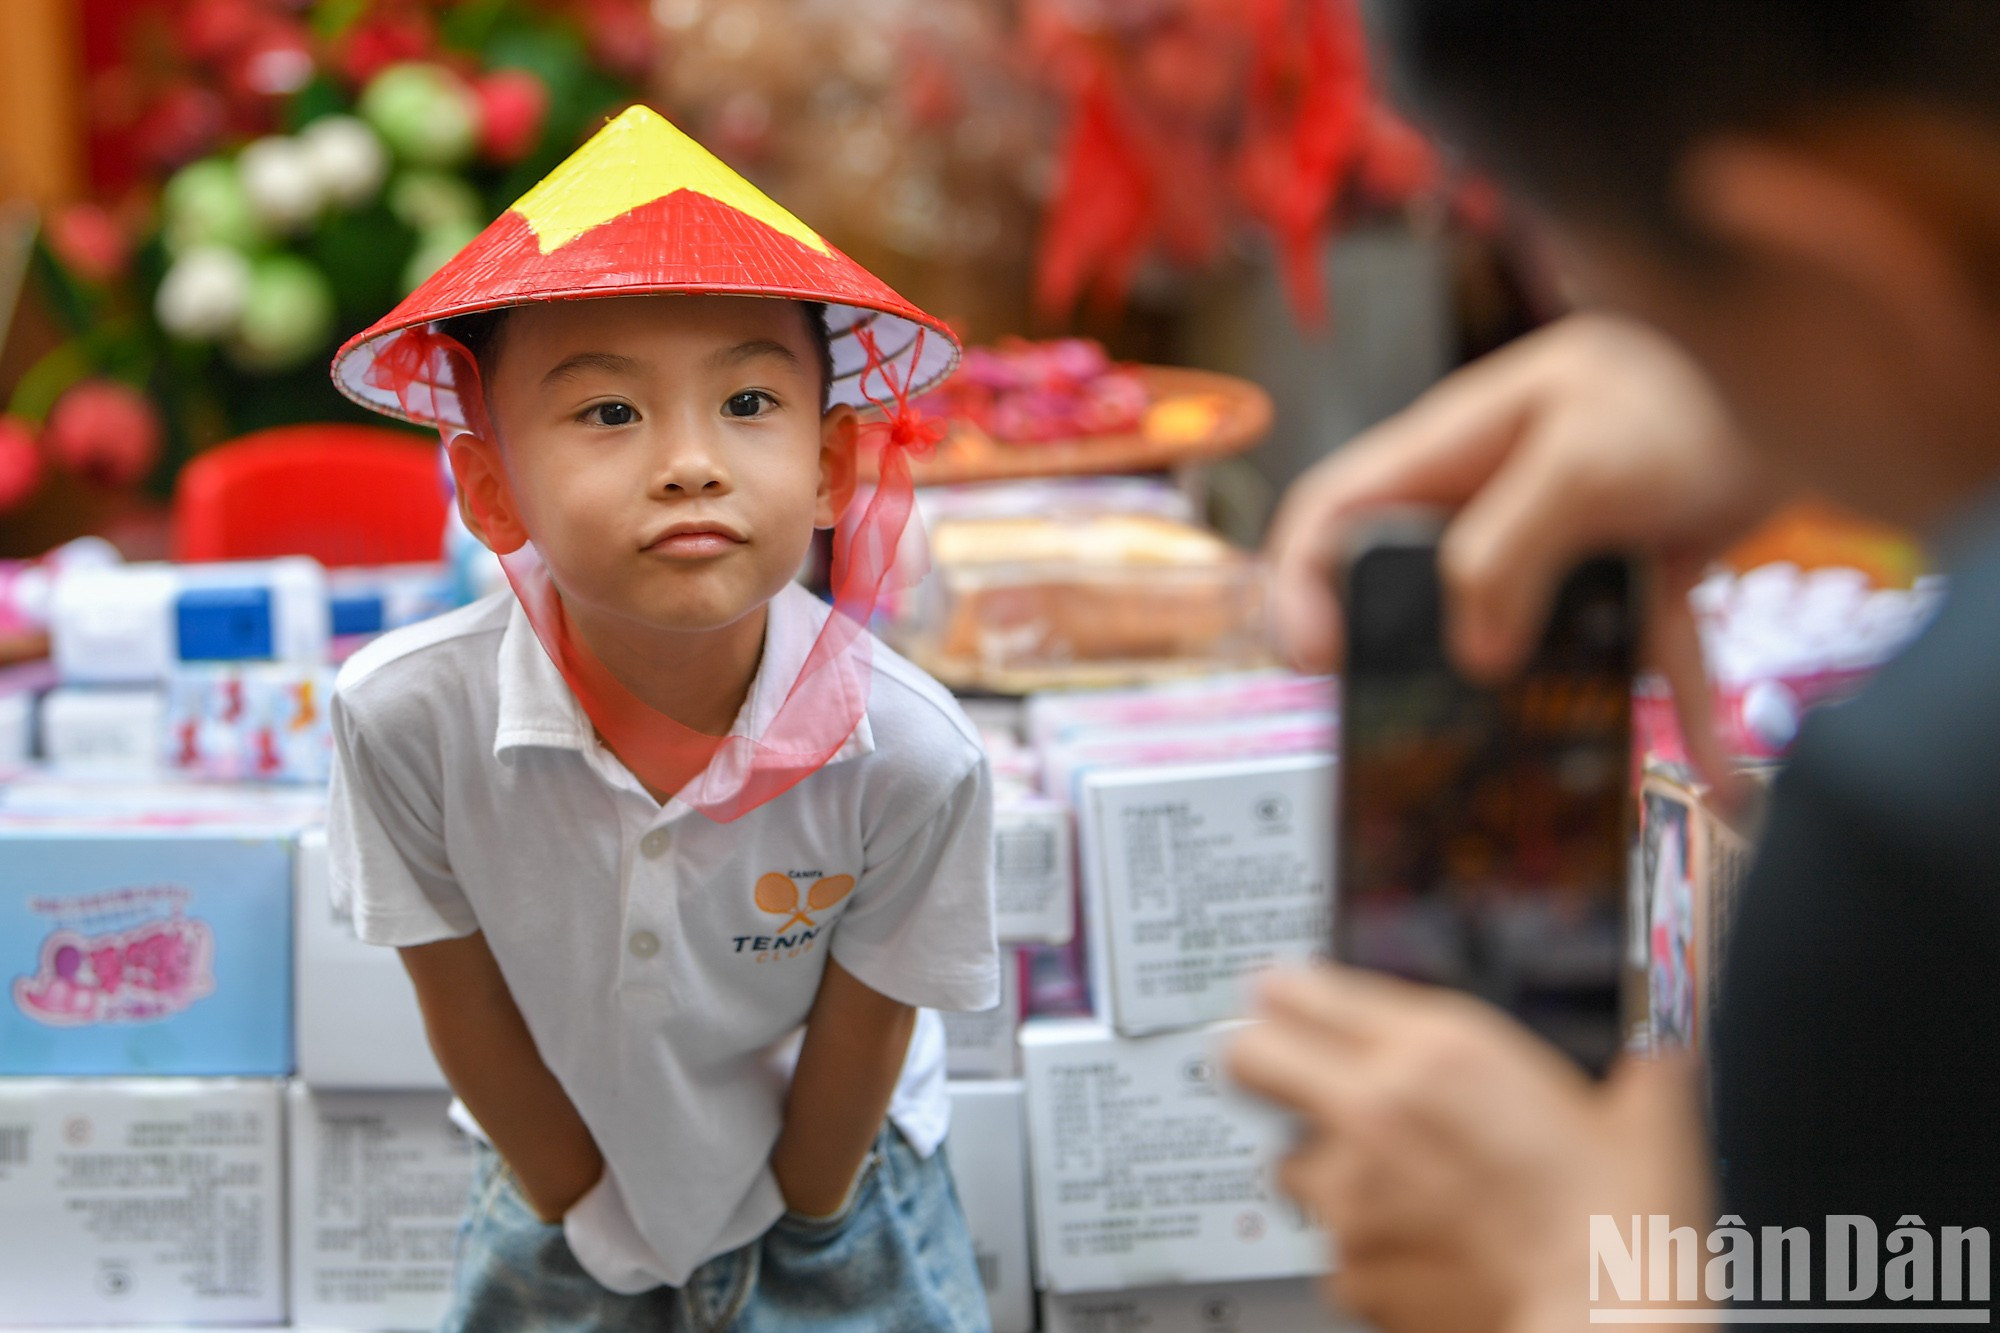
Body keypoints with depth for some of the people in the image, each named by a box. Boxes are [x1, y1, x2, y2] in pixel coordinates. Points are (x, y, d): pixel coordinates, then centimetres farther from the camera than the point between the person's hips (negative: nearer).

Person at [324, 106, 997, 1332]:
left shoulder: (912, 757, -32)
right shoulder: (408, 718, -31)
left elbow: (863, 1032, -14)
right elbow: (469, 1011, -14)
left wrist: (804, 1222, 0)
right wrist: (577, 1213, -2)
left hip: (831, 1174, 0)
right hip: (568, 1167, 1)